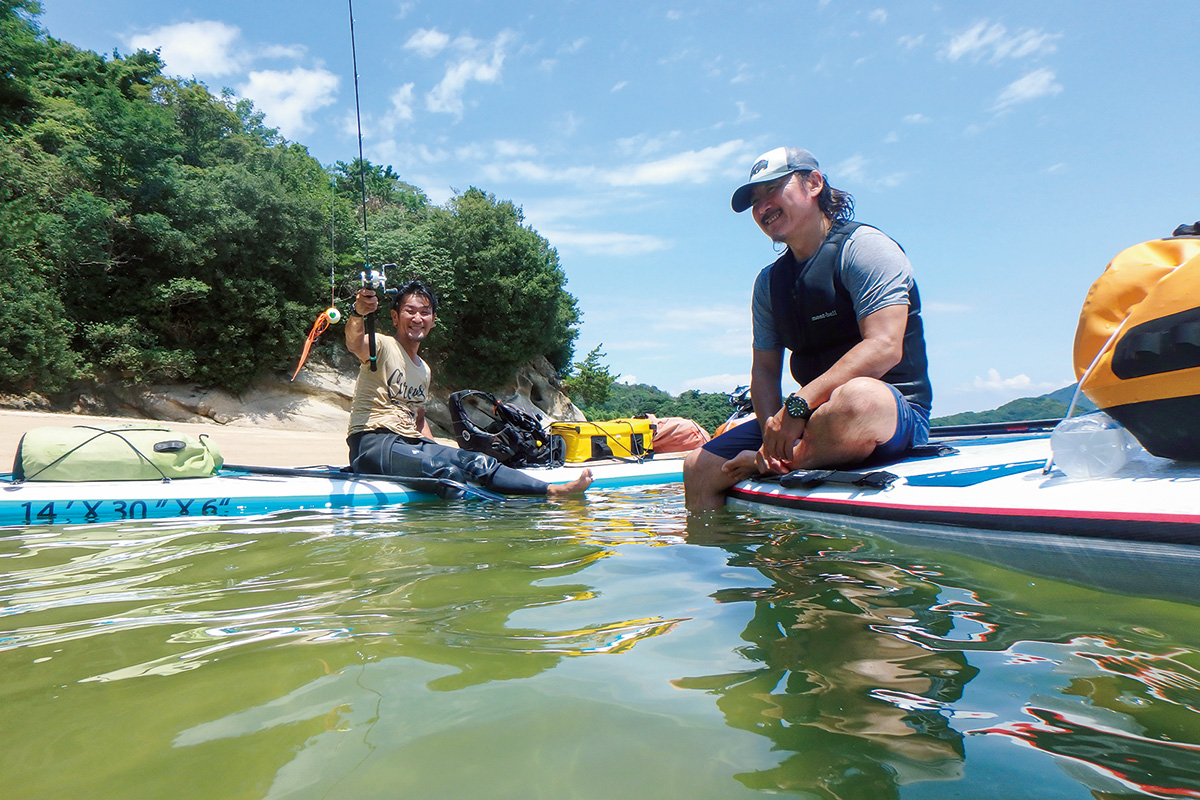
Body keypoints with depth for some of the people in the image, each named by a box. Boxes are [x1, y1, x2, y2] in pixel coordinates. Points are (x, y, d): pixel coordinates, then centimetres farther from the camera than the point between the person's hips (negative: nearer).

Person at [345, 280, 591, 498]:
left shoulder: (424, 370, 20)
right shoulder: (382, 346, -3)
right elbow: (355, 343, -27)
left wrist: (436, 450, 12)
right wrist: (358, 313, -49)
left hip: (411, 444, 5)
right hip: (372, 443, -5)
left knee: (477, 462, -14)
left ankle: (556, 491, -21)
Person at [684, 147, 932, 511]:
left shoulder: (863, 246, -6)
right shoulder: (769, 282, 13)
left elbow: (885, 347, -20)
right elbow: (764, 369, 8)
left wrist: (797, 406, -26)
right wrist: (773, 433, -12)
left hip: (895, 416, -5)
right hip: (809, 416, 6)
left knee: (857, 397, -41)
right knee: (699, 468, -6)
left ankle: (769, 465, -17)